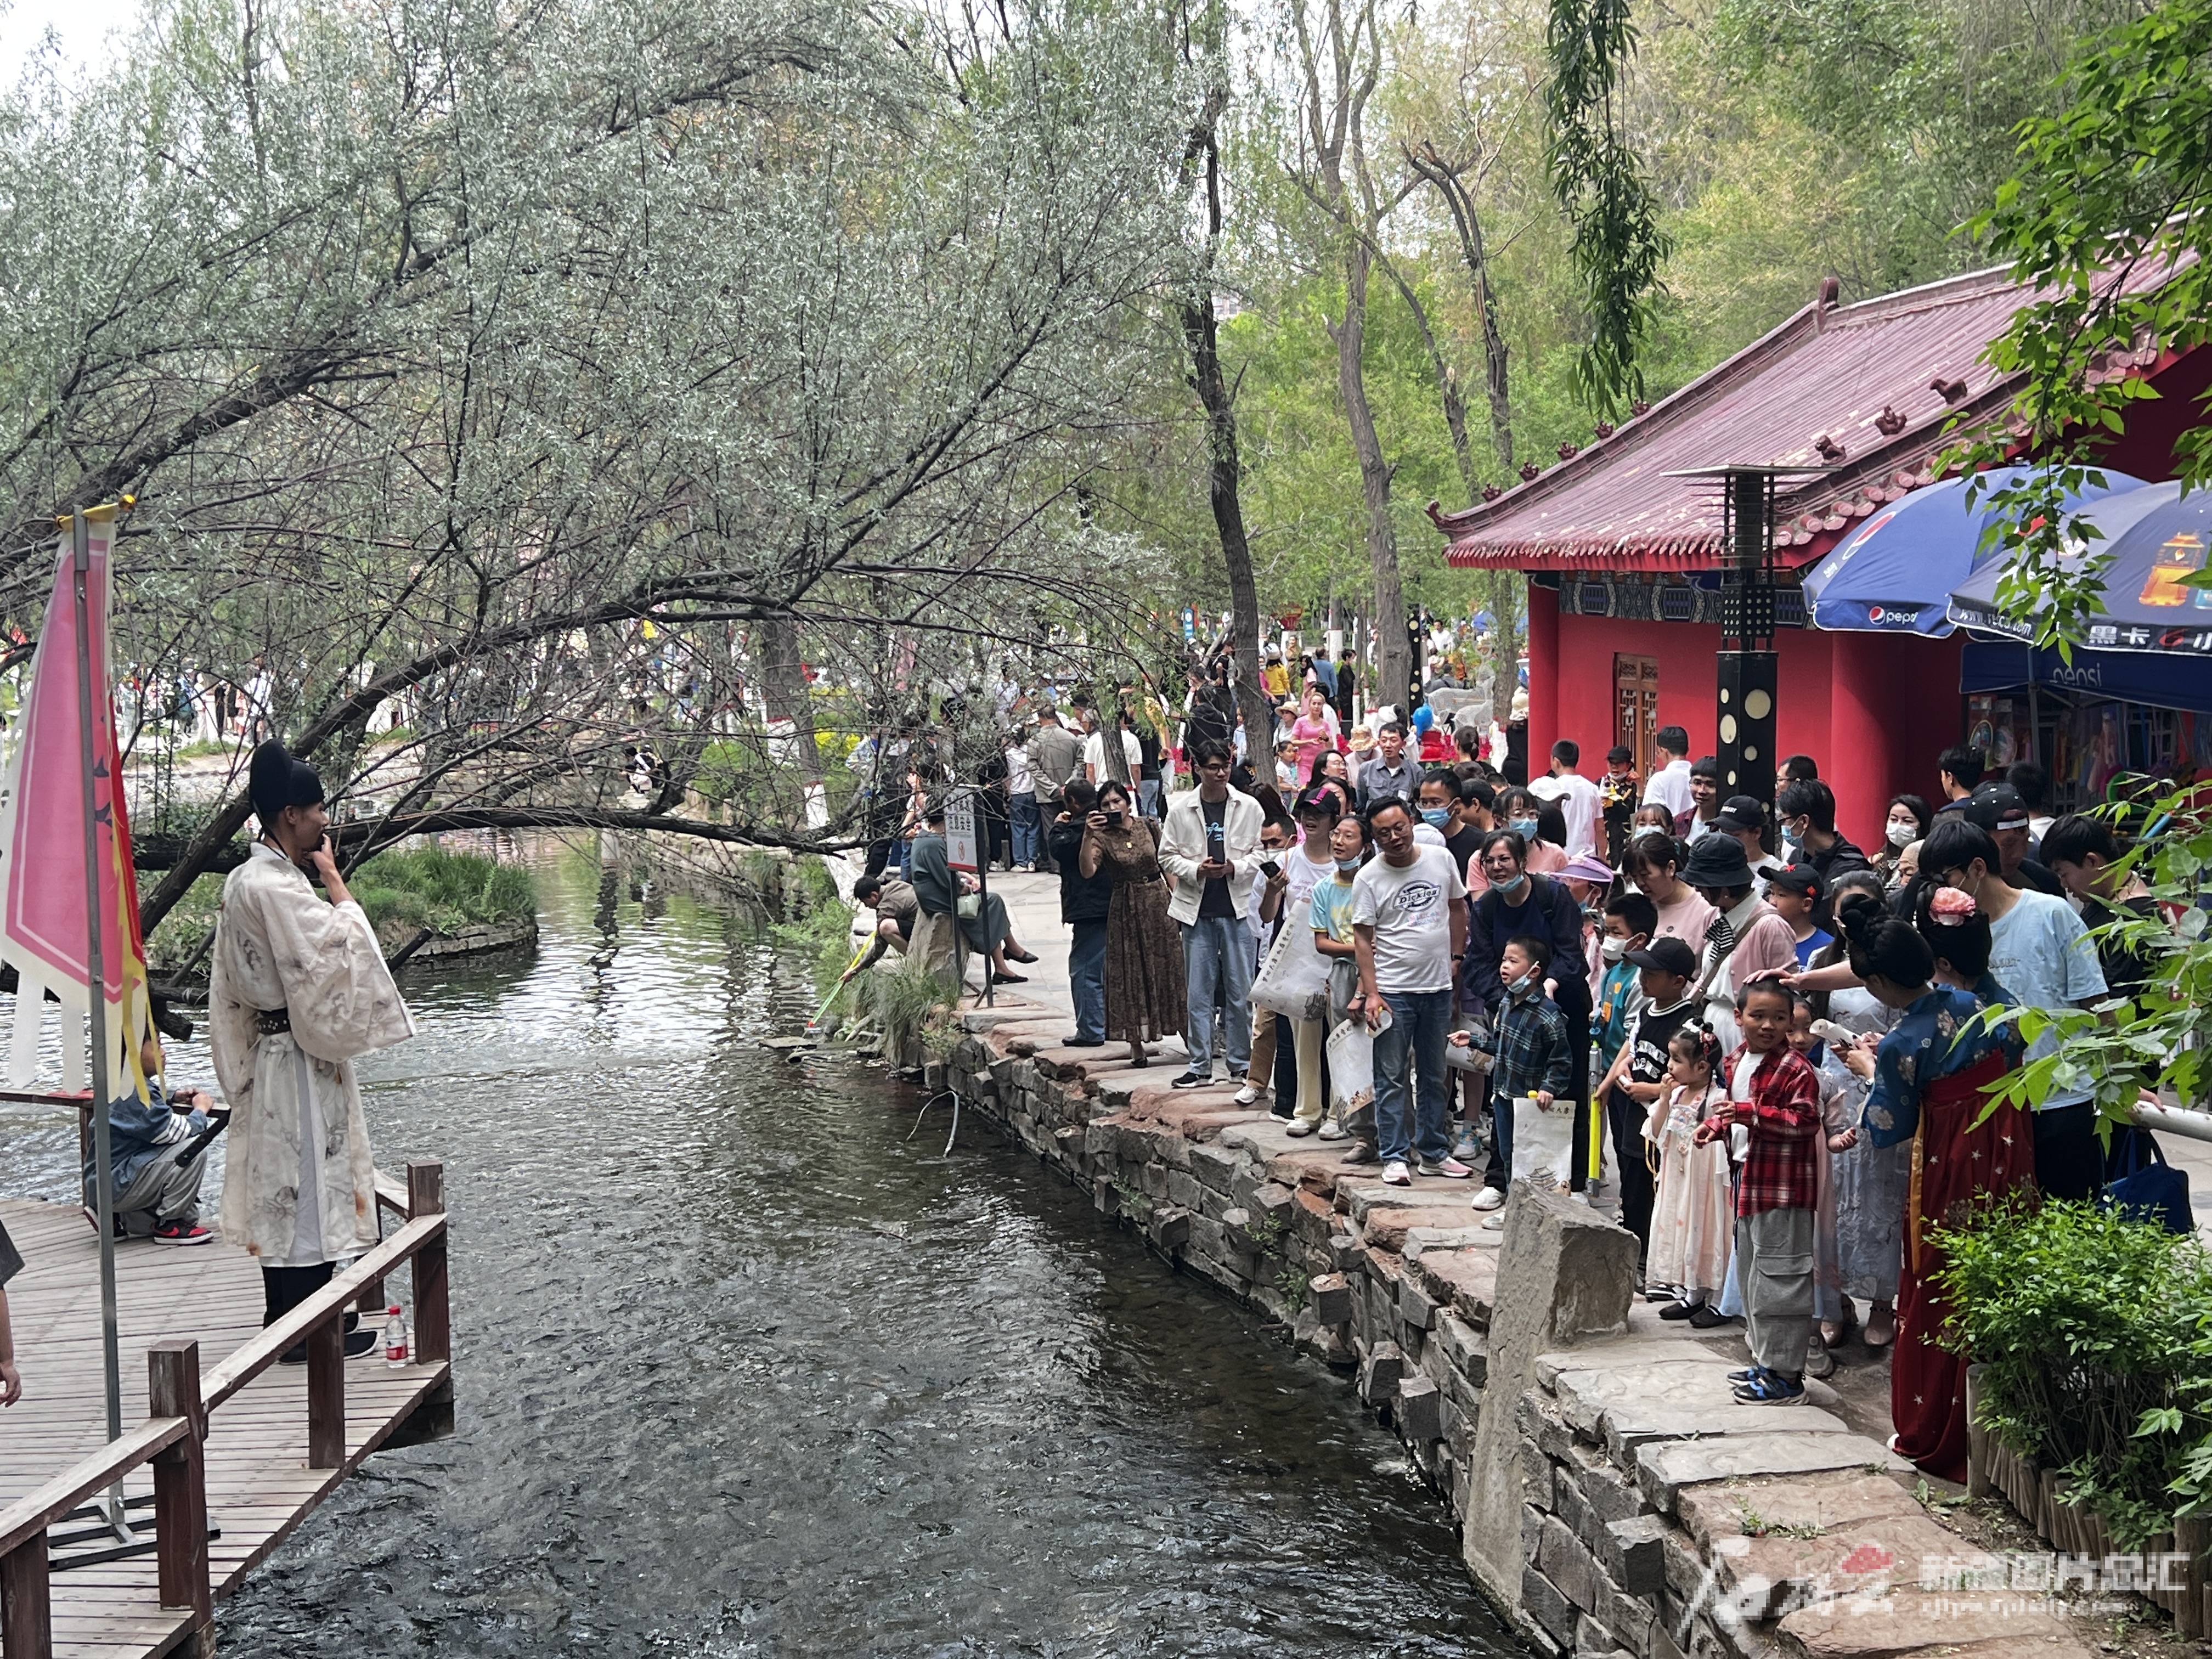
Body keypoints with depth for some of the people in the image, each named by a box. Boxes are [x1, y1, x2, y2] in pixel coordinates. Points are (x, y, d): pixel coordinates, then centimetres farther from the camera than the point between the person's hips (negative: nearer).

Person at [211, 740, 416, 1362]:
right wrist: (335, 882, -13)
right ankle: (308, 1329, 2)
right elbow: (338, 946, -23)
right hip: (299, 1058, -10)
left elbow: (231, 982, 16)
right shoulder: (275, 888, -22)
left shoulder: (243, 881, 10)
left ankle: (283, 1316, 25)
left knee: (278, 1182, 16)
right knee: (308, 1178, -4)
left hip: (268, 1050, 10)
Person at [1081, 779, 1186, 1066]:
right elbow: (1087, 870, -23)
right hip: (1126, 910, -2)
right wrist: (1087, 835, -34)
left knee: (1169, 970, 7)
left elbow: (1166, 861, 10)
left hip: (1159, 903, 2)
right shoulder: (1102, 837, -7)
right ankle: (1136, 1044, 7)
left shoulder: (1147, 827, 2)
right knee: (1130, 975, 1)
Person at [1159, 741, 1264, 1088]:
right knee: (1198, 992, 3)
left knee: (1240, 991, 4)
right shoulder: (1181, 809, 1)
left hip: (1237, 909, 0)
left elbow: (1261, 852, 5)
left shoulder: (1248, 807, 2)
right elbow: (1168, 856, 4)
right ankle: (1200, 1066, 10)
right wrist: (1197, 870, -12)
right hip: (1197, 910, 0)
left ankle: (1242, 1063, 15)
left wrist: (1235, 868, -13)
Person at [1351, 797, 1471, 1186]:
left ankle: (1434, 1153, 21)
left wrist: (1456, 958, 9)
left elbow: (1458, 908, 15)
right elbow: (1362, 939, -7)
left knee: (1434, 1077, 13)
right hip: (1393, 991, -4)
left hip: (1438, 987, 4)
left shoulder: (1441, 859, 2)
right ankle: (1394, 1158, 4)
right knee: (1392, 1078, -1)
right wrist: (1371, 993, -14)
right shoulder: (1369, 878, -7)